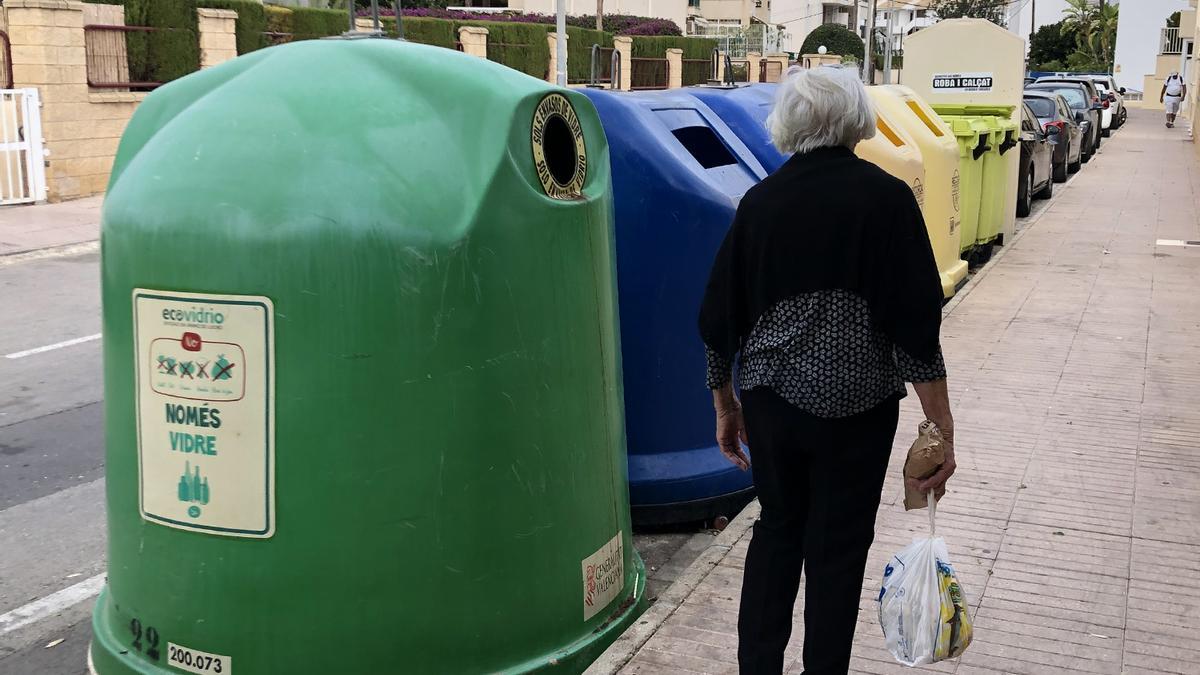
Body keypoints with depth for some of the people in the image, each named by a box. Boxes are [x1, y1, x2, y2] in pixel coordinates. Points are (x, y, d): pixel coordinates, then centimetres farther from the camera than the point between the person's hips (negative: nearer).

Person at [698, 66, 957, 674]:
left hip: (770, 397, 3)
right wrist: (941, 428, -7)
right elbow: (916, 325, -12)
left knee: (776, 531, 20)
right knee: (837, 549, 10)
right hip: (855, 403, -3)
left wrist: (725, 406, 16)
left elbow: (719, 317, 4)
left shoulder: (761, 201, 0)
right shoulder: (884, 196, -8)